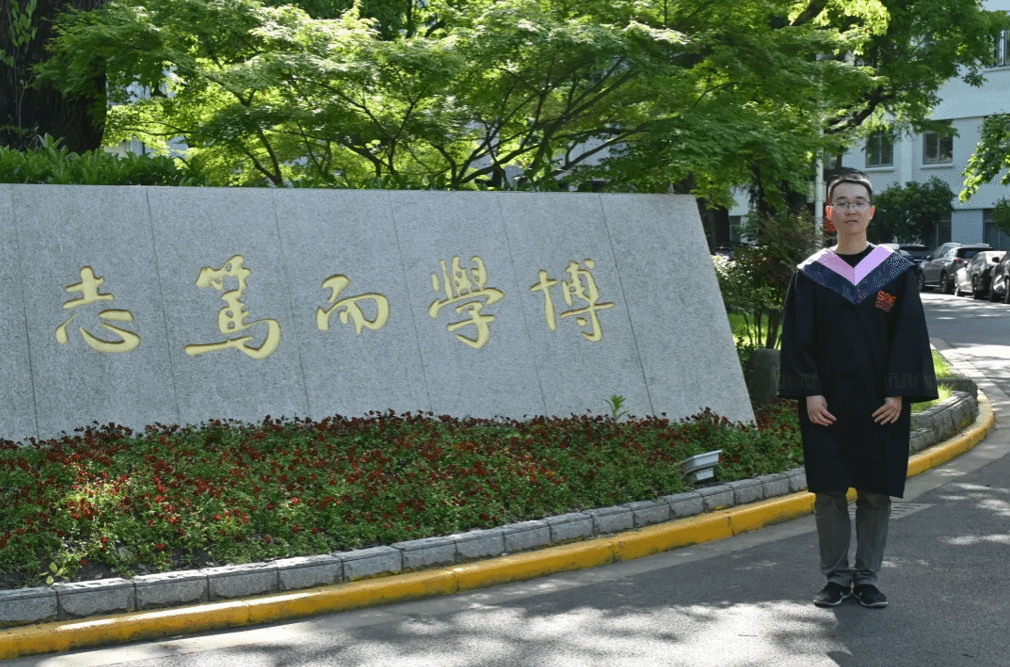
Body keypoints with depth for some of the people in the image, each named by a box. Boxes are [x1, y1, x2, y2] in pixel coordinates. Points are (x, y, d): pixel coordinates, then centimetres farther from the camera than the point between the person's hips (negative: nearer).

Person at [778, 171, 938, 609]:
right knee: (828, 491, 3)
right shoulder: (811, 274, 2)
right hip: (827, 402, 0)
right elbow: (798, 338, 1)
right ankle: (836, 576, 15)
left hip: (880, 404, 0)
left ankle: (867, 577, 16)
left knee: (875, 492, 4)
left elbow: (910, 334, 0)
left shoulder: (896, 271, 2)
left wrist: (898, 393, -8)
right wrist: (809, 392, -9)